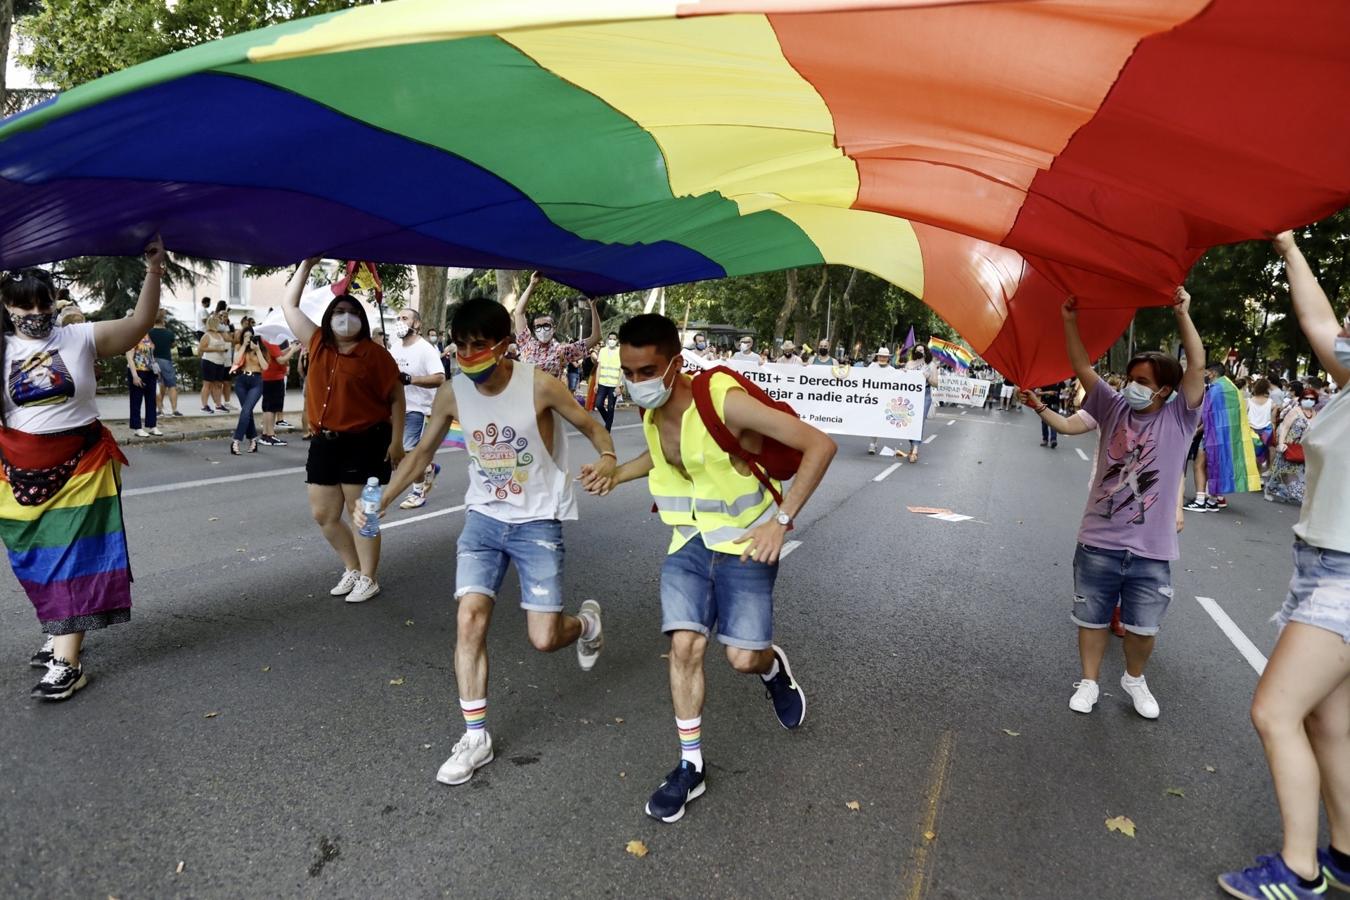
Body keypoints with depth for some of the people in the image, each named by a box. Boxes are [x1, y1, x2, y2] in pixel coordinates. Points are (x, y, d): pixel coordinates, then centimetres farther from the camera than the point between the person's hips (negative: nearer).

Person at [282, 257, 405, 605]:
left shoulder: (374, 353, -7)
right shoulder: (317, 344, 7)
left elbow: (396, 398, -4)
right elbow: (289, 305, 16)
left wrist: (396, 440, -9)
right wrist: (306, 264, 12)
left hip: (365, 442, -6)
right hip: (325, 442, 6)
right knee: (323, 514, 10)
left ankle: (369, 579, 14)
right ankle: (352, 568, 29)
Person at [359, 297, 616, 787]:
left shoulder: (540, 385, -17)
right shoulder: (452, 394, -6)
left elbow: (591, 426, -7)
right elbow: (422, 452, 7)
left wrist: (607, 457, -29)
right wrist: (382, 500, -1)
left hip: (537, 523, -3)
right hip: (483, 519, 4)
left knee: (545, 638, -5)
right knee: (469, 618, -8)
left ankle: (586, 622, 32)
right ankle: (475, 736, 7)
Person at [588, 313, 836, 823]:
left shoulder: (725, 402, -27)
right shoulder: (652, 411, -5)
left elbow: (820, 445, -27)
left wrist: (781, 520, -31)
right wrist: (617, 474, 9)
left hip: (745, 546, -5)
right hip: (690, 541, 5)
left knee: (742, 658, -3)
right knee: (684, 646, -3)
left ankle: (773, 666, 36)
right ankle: (691, 767, 14)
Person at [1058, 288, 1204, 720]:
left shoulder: (1178, 418, -1)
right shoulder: (1115, 408, 4)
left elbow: (1198, 366, -12)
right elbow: (1083, 367, 0)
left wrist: (1183, 313, -16)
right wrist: (1070, 320, -8)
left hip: (1150, 551, -1)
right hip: (1098, 543, 1)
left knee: (1143, 627, 10)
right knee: (1092, 619, 11)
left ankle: (1135, 679, 37)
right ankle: (1089, 682, 28)